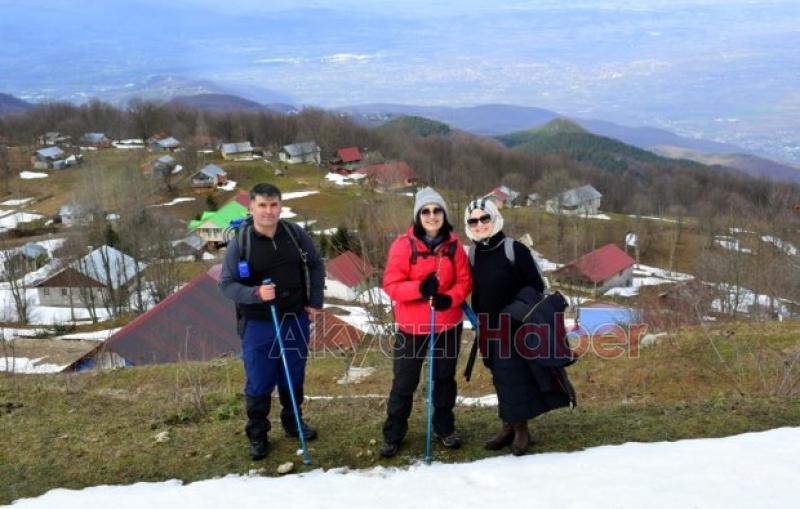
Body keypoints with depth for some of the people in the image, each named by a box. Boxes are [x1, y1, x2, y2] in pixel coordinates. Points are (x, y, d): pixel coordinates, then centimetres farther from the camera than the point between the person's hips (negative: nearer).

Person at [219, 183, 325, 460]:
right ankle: (257, 434, 23)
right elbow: (226, 284, -11)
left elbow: (316, 265, 9)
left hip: (295, 319, 3)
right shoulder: (239, 242, -13)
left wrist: (315, 301, 5)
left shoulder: (295, 234, -5)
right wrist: (255, 293, -28)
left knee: (294, 376, 17)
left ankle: (293, 421, 37)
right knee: (259, 382, 6)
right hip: (258, 324, -3)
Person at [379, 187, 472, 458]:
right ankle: (393, 434, 20)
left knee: (445, 378, 17)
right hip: (411, 326, -3)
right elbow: (391, 284, -13)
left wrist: (450, 298, -18)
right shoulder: (403, 244, -11)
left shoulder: (454, 245, -1)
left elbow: (464, 281, 3)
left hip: (448, 324, 3)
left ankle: (445, 428, 34)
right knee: (404, 382, 5)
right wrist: (420, 288, -29)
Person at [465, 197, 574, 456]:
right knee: (505, 379, 11)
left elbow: (537, 287, -9)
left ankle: (520, 429, 12)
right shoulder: (473, 255, 4)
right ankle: (511, 427, 22)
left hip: (521, 327, -5)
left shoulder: (515, 250, -11)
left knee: (519, 376, 0)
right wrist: (479, 327, 13)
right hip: (493, 331, 5)